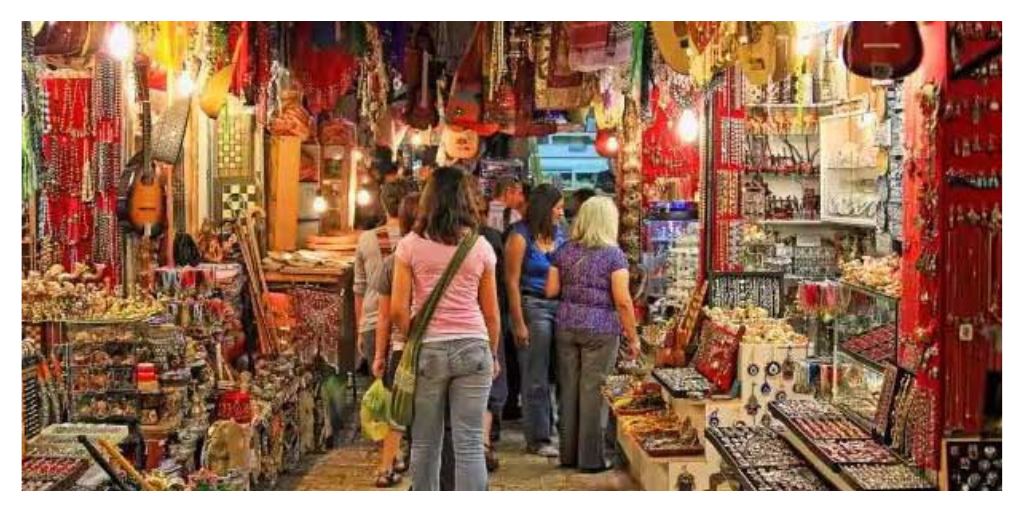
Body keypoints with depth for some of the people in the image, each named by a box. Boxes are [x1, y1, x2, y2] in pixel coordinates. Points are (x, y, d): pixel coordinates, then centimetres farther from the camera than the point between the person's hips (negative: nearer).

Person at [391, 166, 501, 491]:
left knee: (425, 443, 11)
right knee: (470, 444, 3)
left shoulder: (411, 245, -2)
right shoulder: (480, 247, 2)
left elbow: (398, 309, -4)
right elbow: (490, 313, 6)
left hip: (427, 349, 0)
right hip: (473, 348, 1)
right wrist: (493, 355, 19)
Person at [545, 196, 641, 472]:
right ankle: (591, 458, 8)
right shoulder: (613, 254, -8)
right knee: (593, 392, 2)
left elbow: (550, 290, 4)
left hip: (567, 326, 4)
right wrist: (633, 337, -5)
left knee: (568, 389, 11)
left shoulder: (565, 250, 5)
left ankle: (568, 453, 20)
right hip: (600, 329, -4)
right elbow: (623, 301, -12)